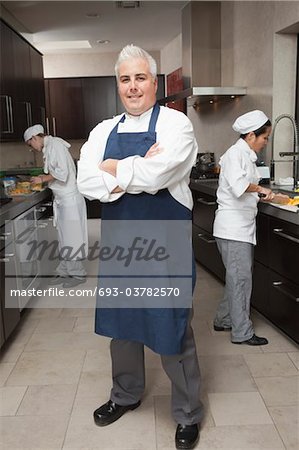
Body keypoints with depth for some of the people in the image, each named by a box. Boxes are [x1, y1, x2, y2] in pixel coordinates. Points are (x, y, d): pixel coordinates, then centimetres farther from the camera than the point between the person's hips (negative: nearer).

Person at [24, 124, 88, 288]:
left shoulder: (55, 144, -13)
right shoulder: (48, 148, 15)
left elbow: (62, 172, -21)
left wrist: (42, 179, -11)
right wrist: (43, 179, 8)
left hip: (69, 198, -9)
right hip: (62, 199, 9)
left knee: (71, 237, -1)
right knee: (64, 237, 14)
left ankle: (78, 274, 9)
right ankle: (65, 272, 24)